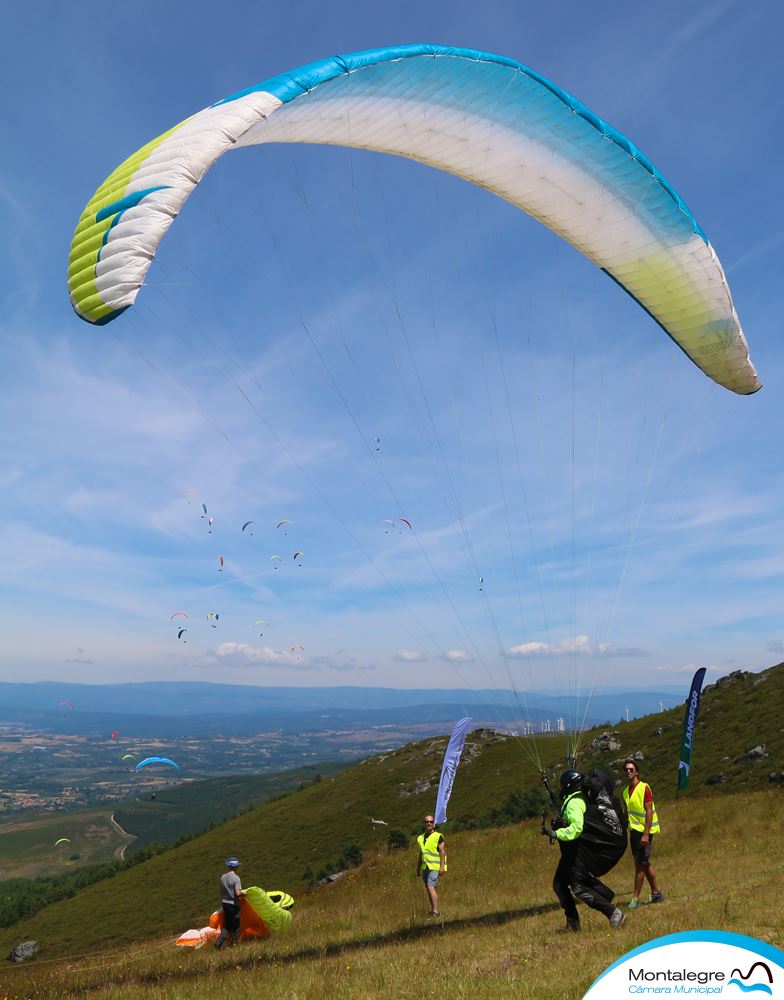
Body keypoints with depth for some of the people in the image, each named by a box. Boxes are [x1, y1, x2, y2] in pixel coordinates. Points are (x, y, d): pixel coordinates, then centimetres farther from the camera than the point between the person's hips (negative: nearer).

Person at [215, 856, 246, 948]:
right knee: (235, 925, 10)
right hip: (234, 904, -6)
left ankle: (220, 941, 8)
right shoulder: (236, 878, -18)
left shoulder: (223, 877, 0)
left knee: (227, 924, 19)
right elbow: (238, 893, -25)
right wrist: (244, 893, -5)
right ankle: (234, 944, 16)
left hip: (225, 903, 6)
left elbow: (221, 892, 10)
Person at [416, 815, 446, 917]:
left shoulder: (438, 836, -6)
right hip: (425, 867, 6)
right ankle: (432, 910, 20)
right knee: (429, 889, 10)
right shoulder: (421, 838, 12)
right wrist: (418, 868, 18)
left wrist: (442, 866, -17)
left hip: (435, 867, -6)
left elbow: (442, 852, -10)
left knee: (431, 887, -16)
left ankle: (436, 911, -15)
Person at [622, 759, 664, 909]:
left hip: (644, 831, -7)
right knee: (644, 864, 14)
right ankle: (656, 893, 28)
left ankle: (635, 898, 1)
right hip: (634, 830, 7)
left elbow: (649, 812, -16)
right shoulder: (626, 791, 9)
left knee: (640, 864, -5)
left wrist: (645, 834, -20)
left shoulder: (644, 788, -13)